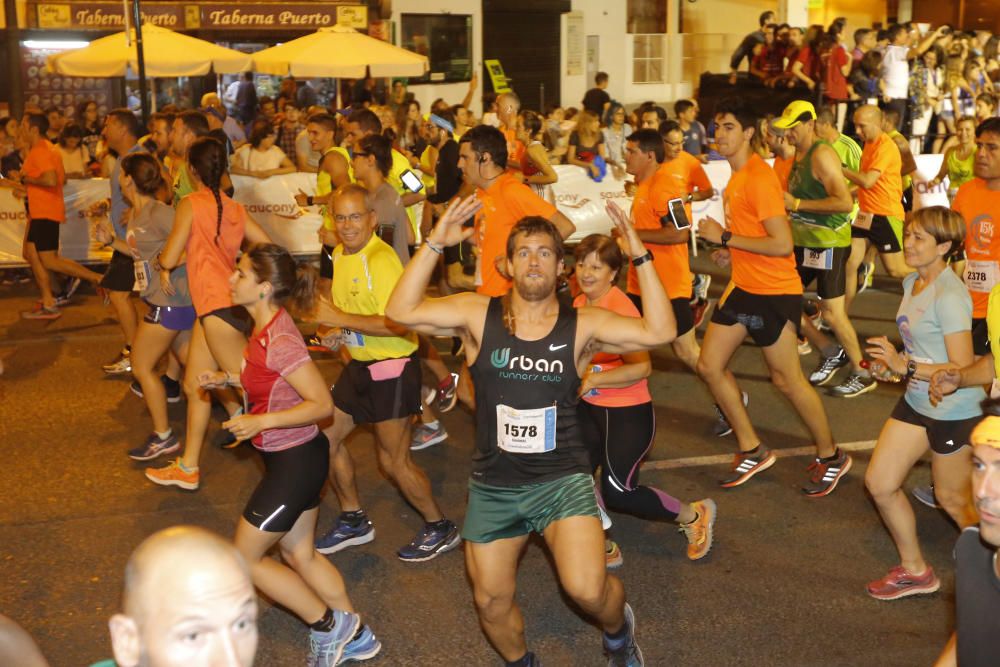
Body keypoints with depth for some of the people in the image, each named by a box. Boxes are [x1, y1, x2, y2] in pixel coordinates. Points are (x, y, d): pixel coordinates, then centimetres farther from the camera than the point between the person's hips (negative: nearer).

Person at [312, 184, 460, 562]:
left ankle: (441, 530, 20)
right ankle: (354, 522, 31)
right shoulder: (340, 253, 7)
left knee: (394, 461, -1)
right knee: (326, 438, 14)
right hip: (360, 365, 9)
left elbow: (400, 323, -30)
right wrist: (336, 332, 7)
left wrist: (341, 319, -25)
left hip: (392, 369, -9)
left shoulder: (381, 259, -22)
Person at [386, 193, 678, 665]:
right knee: (491, 603, 14)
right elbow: (401, 312, -15)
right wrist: (435, 243, -22)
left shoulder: (582, 325, -6)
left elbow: (659, 332, -17)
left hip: (563, 480, -2)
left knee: (587, 590, -20)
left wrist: (639, 257, -22)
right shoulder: (478, 314, -5)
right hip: (493, 485, 2)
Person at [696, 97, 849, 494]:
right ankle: (753, 450, 21)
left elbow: (782, 245, -25)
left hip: (774, 292, -10)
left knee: (786, 380, 1)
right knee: (709, 365, 8)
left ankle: (831, 457, 21)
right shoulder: (736, 176, 11)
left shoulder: (759, 178, -20)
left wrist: (725, 238, -21)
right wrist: (731, 252, 7)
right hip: (744, 286, 10)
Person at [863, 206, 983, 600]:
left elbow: (963, 369, -25)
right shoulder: (912, 283, 4)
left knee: (953, 500, 10)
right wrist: (893, 361, -3)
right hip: (916, 402, 8)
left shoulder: (950, 296, -23)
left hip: (953, 412, -8)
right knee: (879, 483, 8)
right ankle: (914, 571, 26)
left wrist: (905, 366, -27)